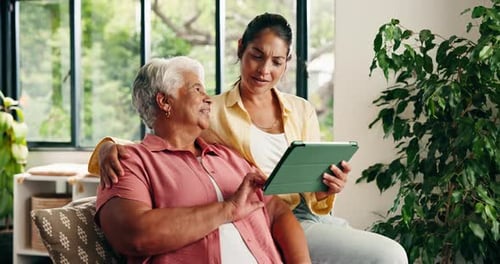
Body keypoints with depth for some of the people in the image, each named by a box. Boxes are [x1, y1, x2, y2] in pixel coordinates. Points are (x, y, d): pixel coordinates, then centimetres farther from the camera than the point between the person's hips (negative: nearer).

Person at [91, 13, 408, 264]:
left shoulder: (303, 111, 15)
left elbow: (314, 193, 12)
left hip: (308, 217, 5)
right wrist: (109, 147, -23)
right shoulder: (212, 113, 4)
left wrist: (327, 190, -13)